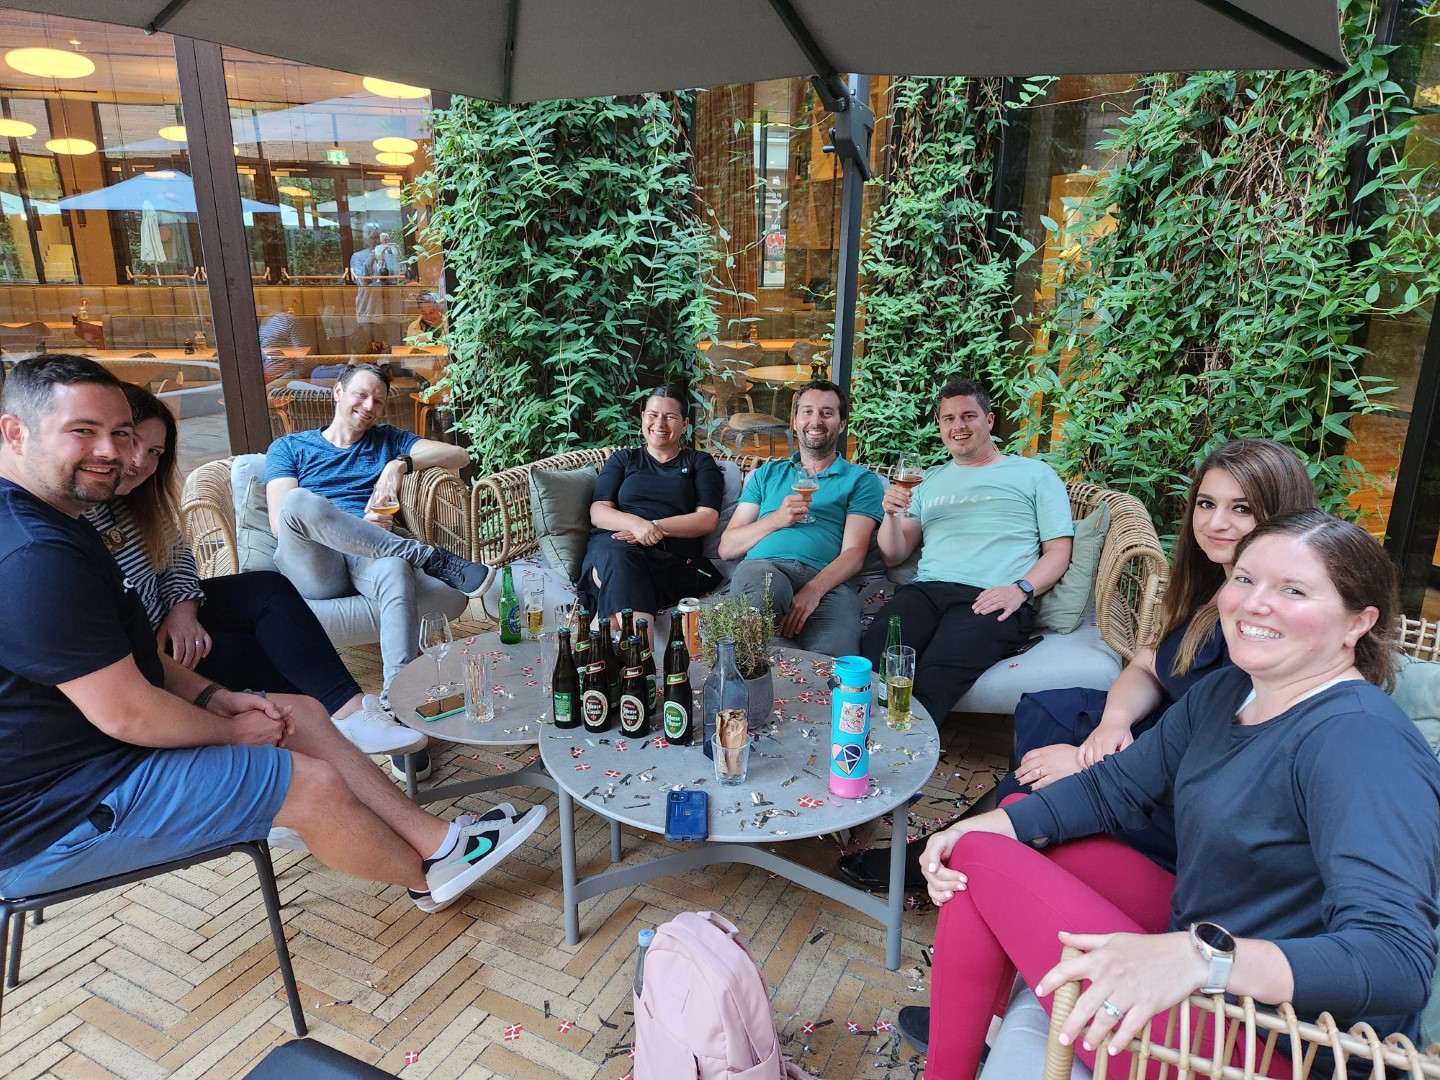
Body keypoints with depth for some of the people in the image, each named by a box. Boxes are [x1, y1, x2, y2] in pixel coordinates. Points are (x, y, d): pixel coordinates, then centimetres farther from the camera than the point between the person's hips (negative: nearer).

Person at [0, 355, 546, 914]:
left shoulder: (50, 524, 8)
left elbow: (121, 654, 14)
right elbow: (125, 713, -26)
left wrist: (211, 696, 1)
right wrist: (232, 730, -9)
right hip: (51, 816, -11)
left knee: (302, 712, 8)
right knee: (315, 783, -12)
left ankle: (437, 841, 13)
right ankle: (429, 878, 15)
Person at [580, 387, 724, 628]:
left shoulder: (699, 462, 22)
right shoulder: (623, 460, 26)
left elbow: (707, 520, 6)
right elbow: (598, 512, 11)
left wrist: (655, 526, -9)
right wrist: (635, 522, -12)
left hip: (674, 555, 0)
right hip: (614, 543, 1)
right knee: (618, 555, -40)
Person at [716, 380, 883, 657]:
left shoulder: (861, 480, 20)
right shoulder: (767, 474, 28)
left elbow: (853, 553, 4)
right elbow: (726, 548, 19)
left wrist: (812, 591, -16)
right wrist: (776, 520, 1)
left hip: (825, 582, -2)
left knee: (833, 660, -36)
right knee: (766, 582, -38)